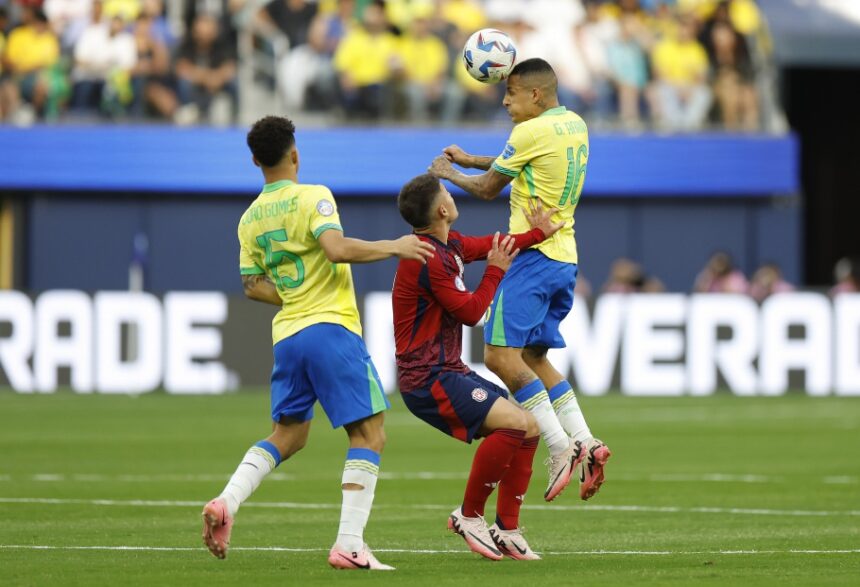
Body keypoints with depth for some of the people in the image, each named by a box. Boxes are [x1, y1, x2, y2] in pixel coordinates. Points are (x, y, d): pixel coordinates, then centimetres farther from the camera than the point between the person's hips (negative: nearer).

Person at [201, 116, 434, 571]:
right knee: (369, 434, -2)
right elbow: (337, 248, -22)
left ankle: (226, 503, -1)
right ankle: (349, 545, -11)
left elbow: (253, 286, 14)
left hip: (287, 336, 7)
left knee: (286, 435, 20)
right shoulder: (312, 197, -8)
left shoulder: (250, 218, 11)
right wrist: (393, 247, -11)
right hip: (332, 329, -7)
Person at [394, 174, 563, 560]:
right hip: (427, 379, -10)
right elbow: (470, 312, -13)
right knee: (514, 423, -24)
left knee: (529, 428, 6)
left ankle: (507, 529, 10)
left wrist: (537, 234, 33)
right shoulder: (429, 259, -19)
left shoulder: (449, 245, 11)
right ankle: (469, 515, -11)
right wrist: (496, 271, -2)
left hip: (450, 372, 10)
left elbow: (490, 246, 29)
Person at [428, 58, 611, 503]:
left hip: (534, 254, -9)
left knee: (501, 354, -13)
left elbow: (487, 188, 0)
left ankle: (561, 446, -19)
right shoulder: (575, 126, 14)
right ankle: (584, 441, 4)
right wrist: (470, 160, 27)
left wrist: (450, 173, 18)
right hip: (565, 257, 9)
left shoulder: (531, 133, -12)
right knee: (534, 357, 16)